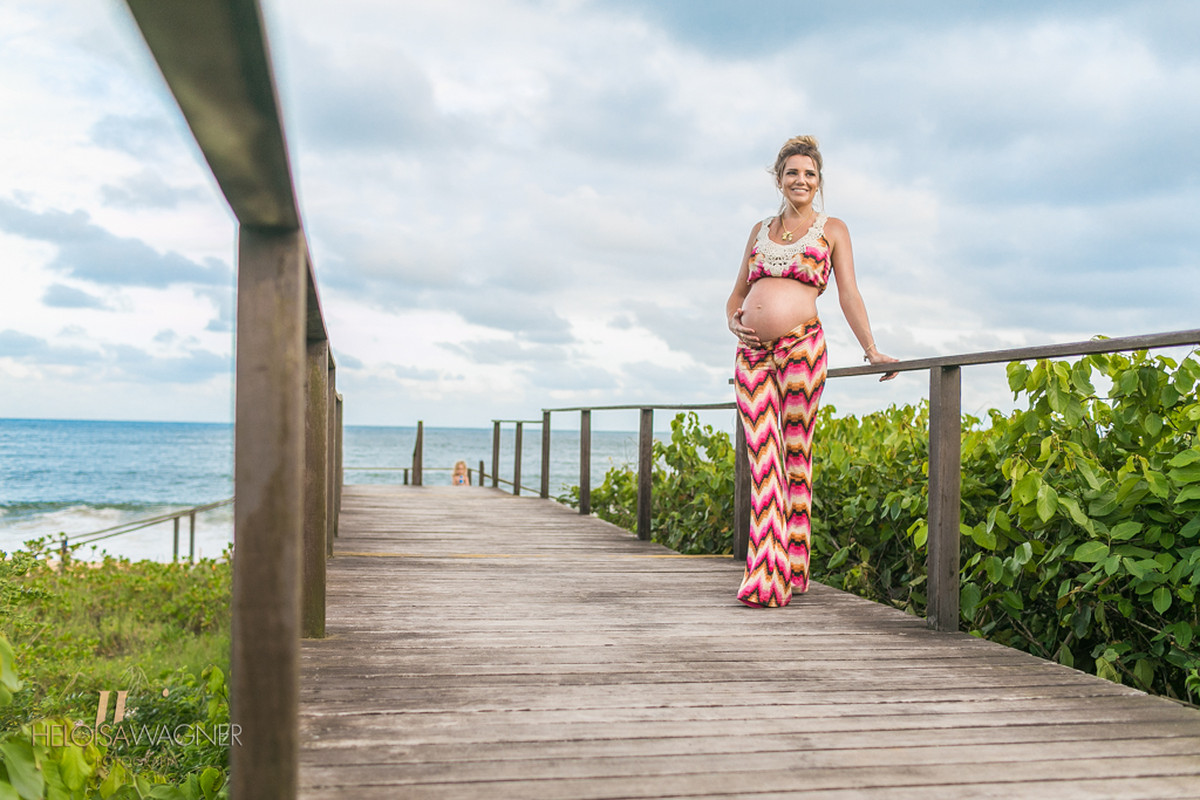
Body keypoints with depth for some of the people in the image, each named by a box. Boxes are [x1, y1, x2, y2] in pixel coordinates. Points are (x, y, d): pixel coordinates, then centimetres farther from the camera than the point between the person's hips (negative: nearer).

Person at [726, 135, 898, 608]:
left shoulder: (832, 230, 10)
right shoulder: (760, 230, 20)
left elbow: (848, 294, 3)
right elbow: (738, 292, 23)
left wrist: (871, 349, -7)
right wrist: (733, 321, 2)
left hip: (800, 347, -3)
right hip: (752, 352, 3)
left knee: (795, 456, -2)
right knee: (762, 458, -2)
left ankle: (793, 570, 6)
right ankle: (766, 576, -2)